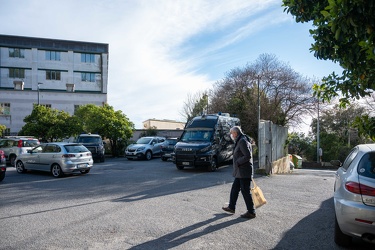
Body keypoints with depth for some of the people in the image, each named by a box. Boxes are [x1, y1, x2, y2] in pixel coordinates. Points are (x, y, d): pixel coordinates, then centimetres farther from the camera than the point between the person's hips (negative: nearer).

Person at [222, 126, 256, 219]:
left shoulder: (243, 141, -16)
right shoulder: (240, 141, 15)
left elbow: (248, 156, -24)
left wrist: (237, 162, -17)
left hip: (244, 172, -11)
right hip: (240, 172, 11)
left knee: (245, 191, -3)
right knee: (235, 188, 17)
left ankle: (251, 212, 7)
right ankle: (231, 207, 29)